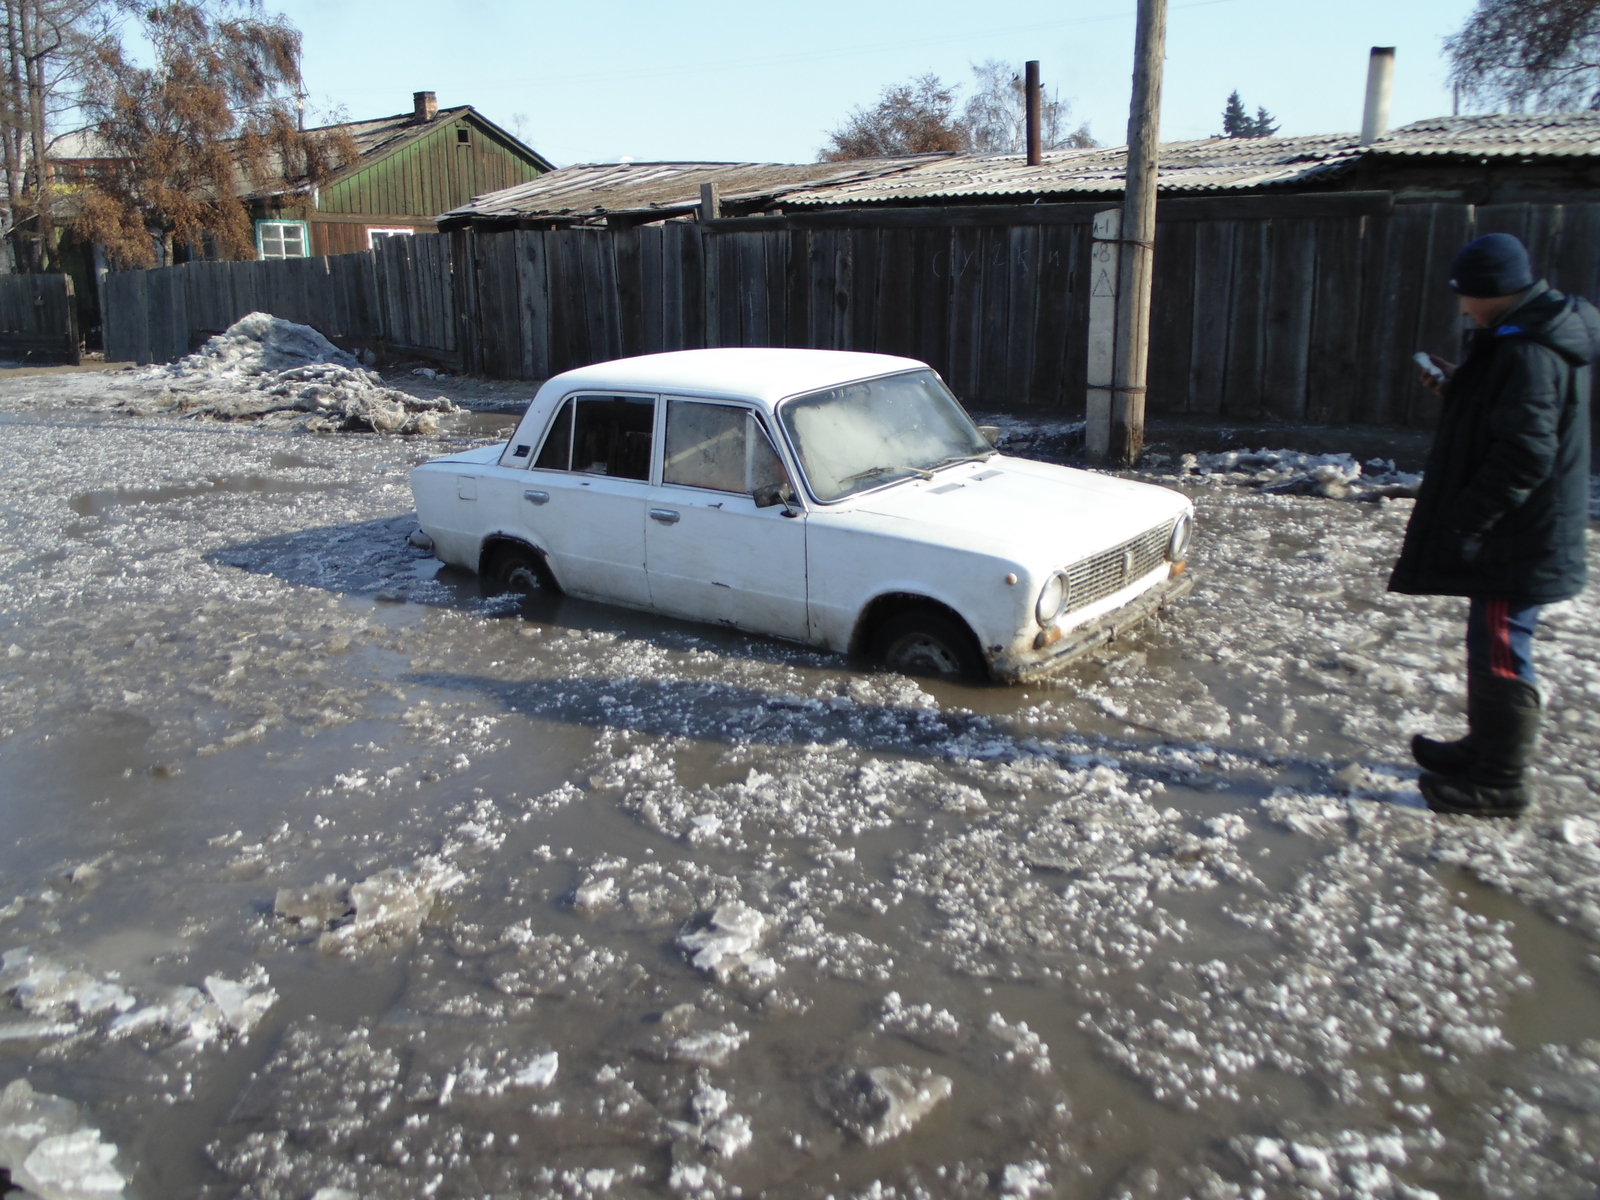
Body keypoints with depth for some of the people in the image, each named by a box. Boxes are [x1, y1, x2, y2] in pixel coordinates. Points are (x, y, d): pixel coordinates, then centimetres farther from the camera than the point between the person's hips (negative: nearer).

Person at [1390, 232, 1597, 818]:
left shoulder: (1529, 353, -22)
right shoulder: (1538, 337, 11)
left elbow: (1523, 456, -26)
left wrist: (1464, 522, -23)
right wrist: (1457, 387, 11)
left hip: (1517, 542, -11)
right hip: (1519, 534, 11)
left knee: (1500, 656, -1)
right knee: (1492, 646, 21)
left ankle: (1498, 782, 10)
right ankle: (1484, 749, 35)